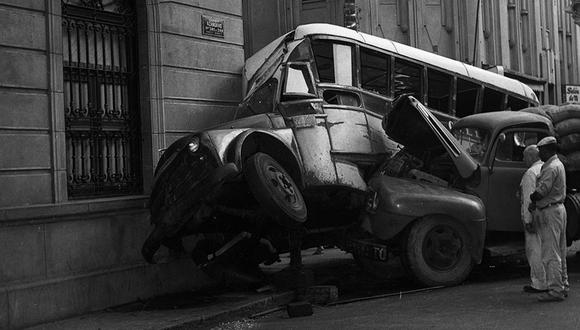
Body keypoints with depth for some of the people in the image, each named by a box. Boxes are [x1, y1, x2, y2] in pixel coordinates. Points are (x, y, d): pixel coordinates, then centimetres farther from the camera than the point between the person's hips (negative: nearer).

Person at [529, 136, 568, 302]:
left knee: (551, 254, -8)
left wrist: (531, 198, -3)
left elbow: (542, 190, -22)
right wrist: (536, 203, 3)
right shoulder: (558, 164, 16)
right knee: (560, 253, 15)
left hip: (550, 213, -11)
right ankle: (562, 286, 21)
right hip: (559, 209, 11)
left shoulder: (551, 167, -17)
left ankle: (555, 290, -7)